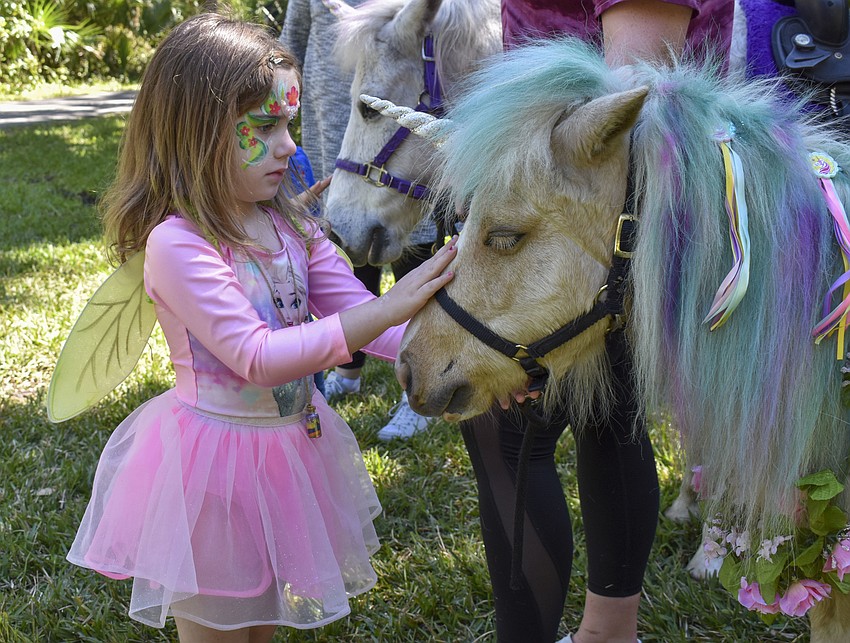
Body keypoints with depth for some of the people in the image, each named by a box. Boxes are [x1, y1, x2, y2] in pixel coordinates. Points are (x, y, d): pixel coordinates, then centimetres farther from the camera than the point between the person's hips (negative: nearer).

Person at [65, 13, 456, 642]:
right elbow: (257, 357, -30)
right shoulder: (176, 244, -23)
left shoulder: (289, 223, -1)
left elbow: (355, 312, -3)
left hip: (292, 445, 7)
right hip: (213, 460, -6)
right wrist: (385, 310, -35)